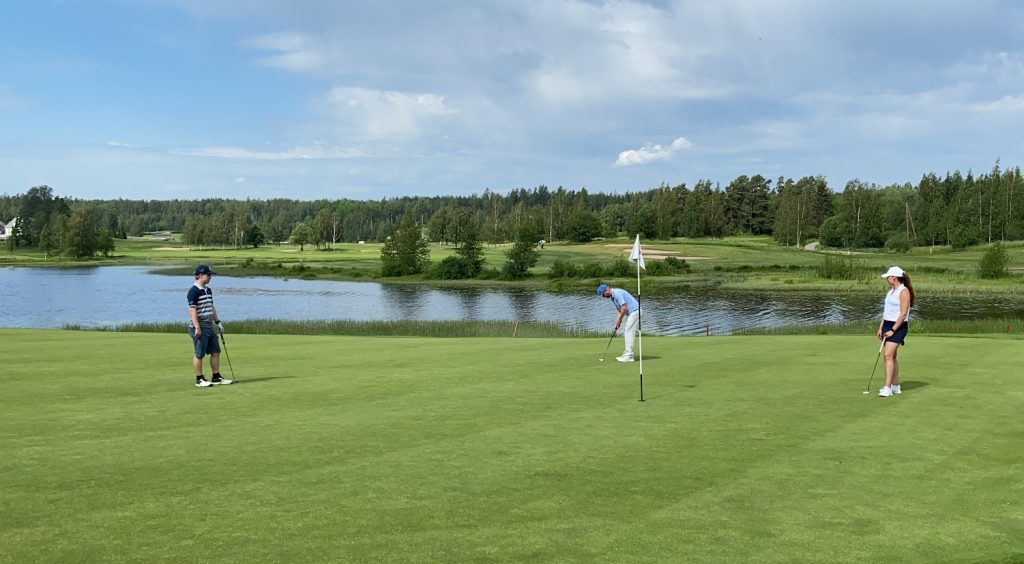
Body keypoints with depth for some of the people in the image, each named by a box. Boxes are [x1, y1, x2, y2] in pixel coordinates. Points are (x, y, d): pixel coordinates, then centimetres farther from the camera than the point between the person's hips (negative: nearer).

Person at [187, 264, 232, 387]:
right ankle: (199, 379, 6)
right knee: (199, 354, -2)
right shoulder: (194, 291, -13)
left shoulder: (208, 290, 15)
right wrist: (197, 327, -22)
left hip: (209, 326, 9)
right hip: (199, 328, -9)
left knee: (216, 352, 9)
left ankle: (216, 377, 17)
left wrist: (218, 321, 20)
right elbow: (192, 310, -18)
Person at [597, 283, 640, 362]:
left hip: (634, 311, -11)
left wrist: (619, 320, -11)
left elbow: (624, 308, -22)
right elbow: (620, 310, 17)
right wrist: (617, 321, 5)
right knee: (626, 333, 11)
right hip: (630, 313, 11)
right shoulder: (613, 296, 15)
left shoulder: (617, 293, -18)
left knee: (628, 333, -11)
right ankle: (627, 354, 14)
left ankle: (628, 356, -12)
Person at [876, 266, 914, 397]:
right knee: (892, 356, 11)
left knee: (889, 355, -17)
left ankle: (888, 388, -20)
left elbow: (903, 314, -19)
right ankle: (895, 386, 18)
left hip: (898, 326, -9)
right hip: (887, 325, 9)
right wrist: (881, 327, 15)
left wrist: (893, 330, -20)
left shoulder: (904, 291, -14)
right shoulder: (891, 290, 14)